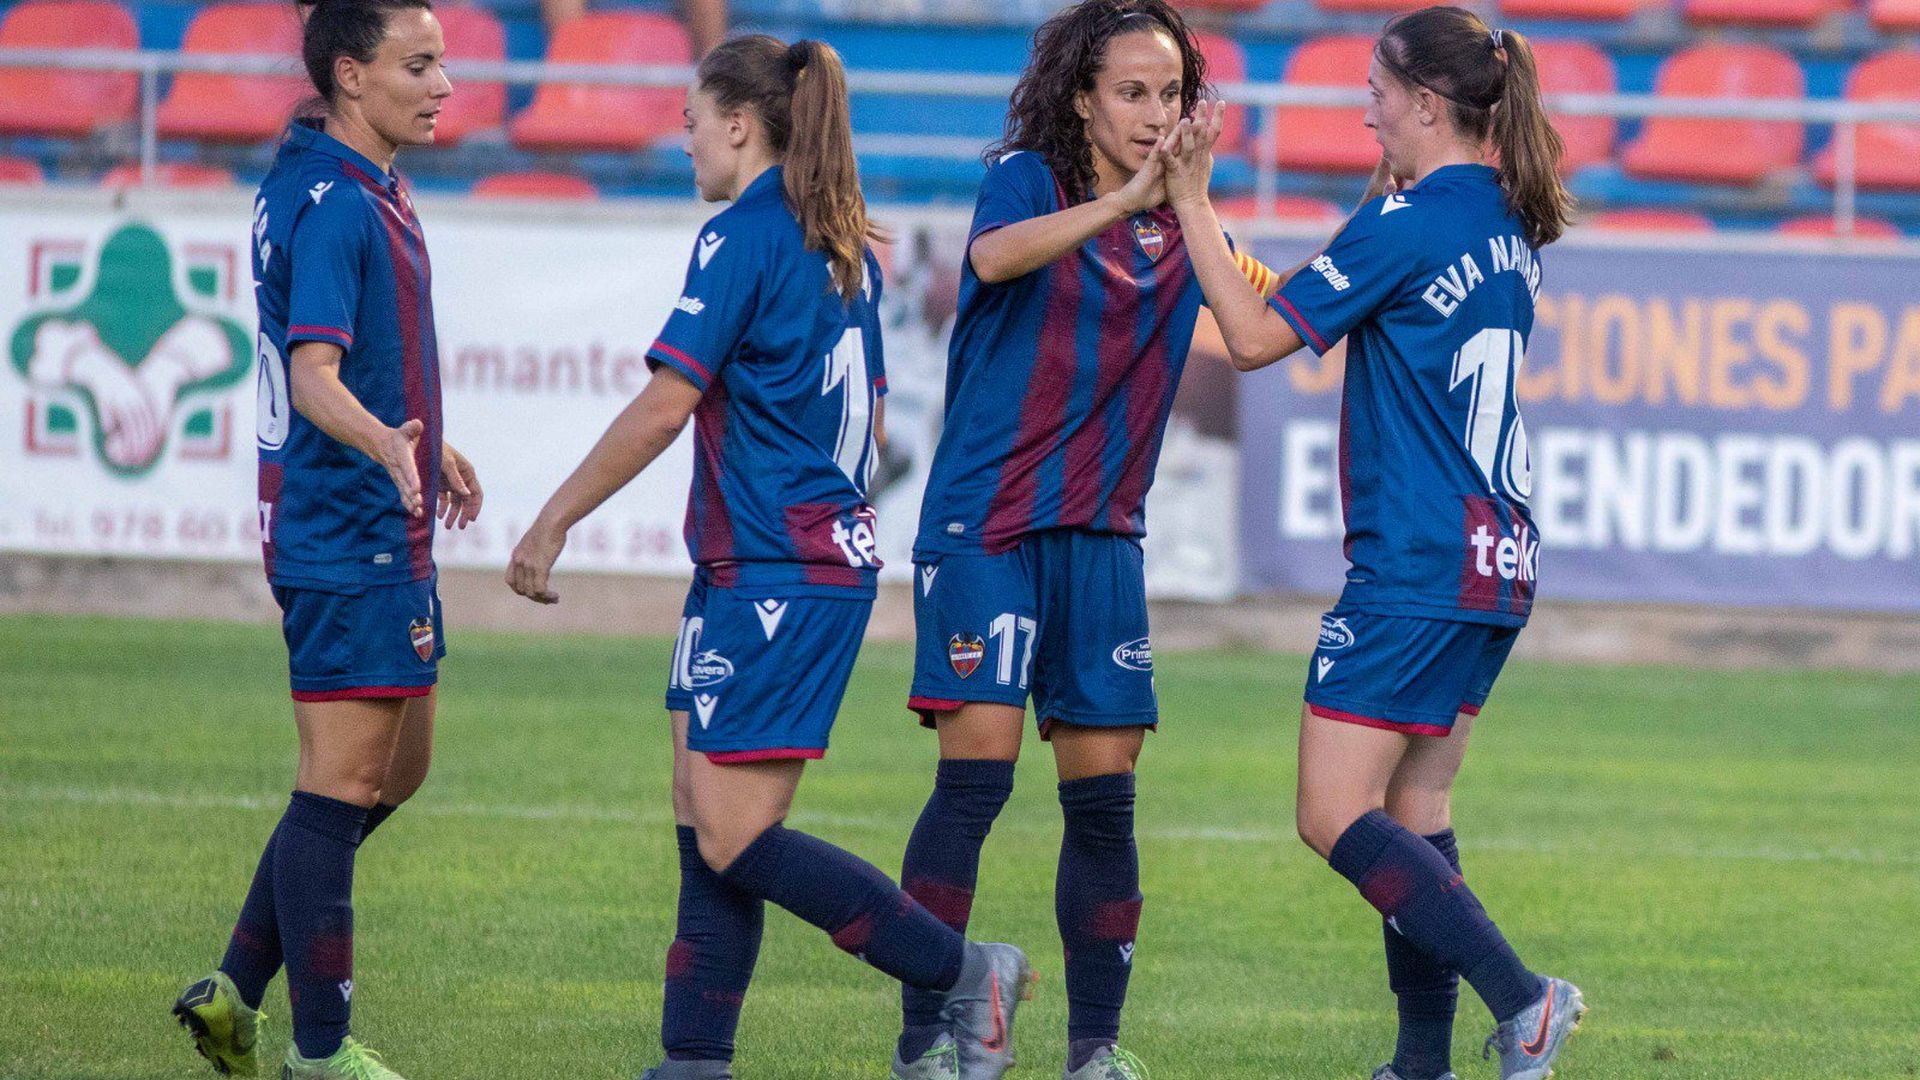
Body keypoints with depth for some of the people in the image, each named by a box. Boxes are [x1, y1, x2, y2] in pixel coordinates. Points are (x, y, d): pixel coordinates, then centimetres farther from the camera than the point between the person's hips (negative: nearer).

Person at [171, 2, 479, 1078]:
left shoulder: (362, 194, 15)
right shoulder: (334, 206, -17)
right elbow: (313, 378, -29)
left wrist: (429, 446, 44)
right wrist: (386, 445, -48)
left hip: (386, 541, 11)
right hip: (349, 535, -11)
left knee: (394, 772, 16)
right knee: (342, 786, -6)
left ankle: (238, 991, 18)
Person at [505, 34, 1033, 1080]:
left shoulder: (742, 240, -13)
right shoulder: (844, 249, 15)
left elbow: (664, 406, -16)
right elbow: (867, 416, 22)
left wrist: (552, 523, -10)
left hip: (771, 569, -10)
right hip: (831, 552, 10)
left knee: (735, 836, -10)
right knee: (705, 809, 9)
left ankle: (964, 974, -9)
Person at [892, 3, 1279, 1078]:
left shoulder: (1182, 224, 10)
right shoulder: (1030, 179, -4)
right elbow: (994, 258, -26)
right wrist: (1123, 200, -37)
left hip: (1102, 536, 5)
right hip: (985, 523, -4)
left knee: (1105, 795, 4)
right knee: (978, 773, -12)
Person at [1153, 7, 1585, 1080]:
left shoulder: (1406, 223, -13)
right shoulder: (1507, 226, 12)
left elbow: (1256, 336, -10)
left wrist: (1194, 204, -5)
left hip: (1416, 566, -9)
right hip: (1498, 561, 9)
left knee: (1336, 816, -8)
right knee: (1415, 811, 12)